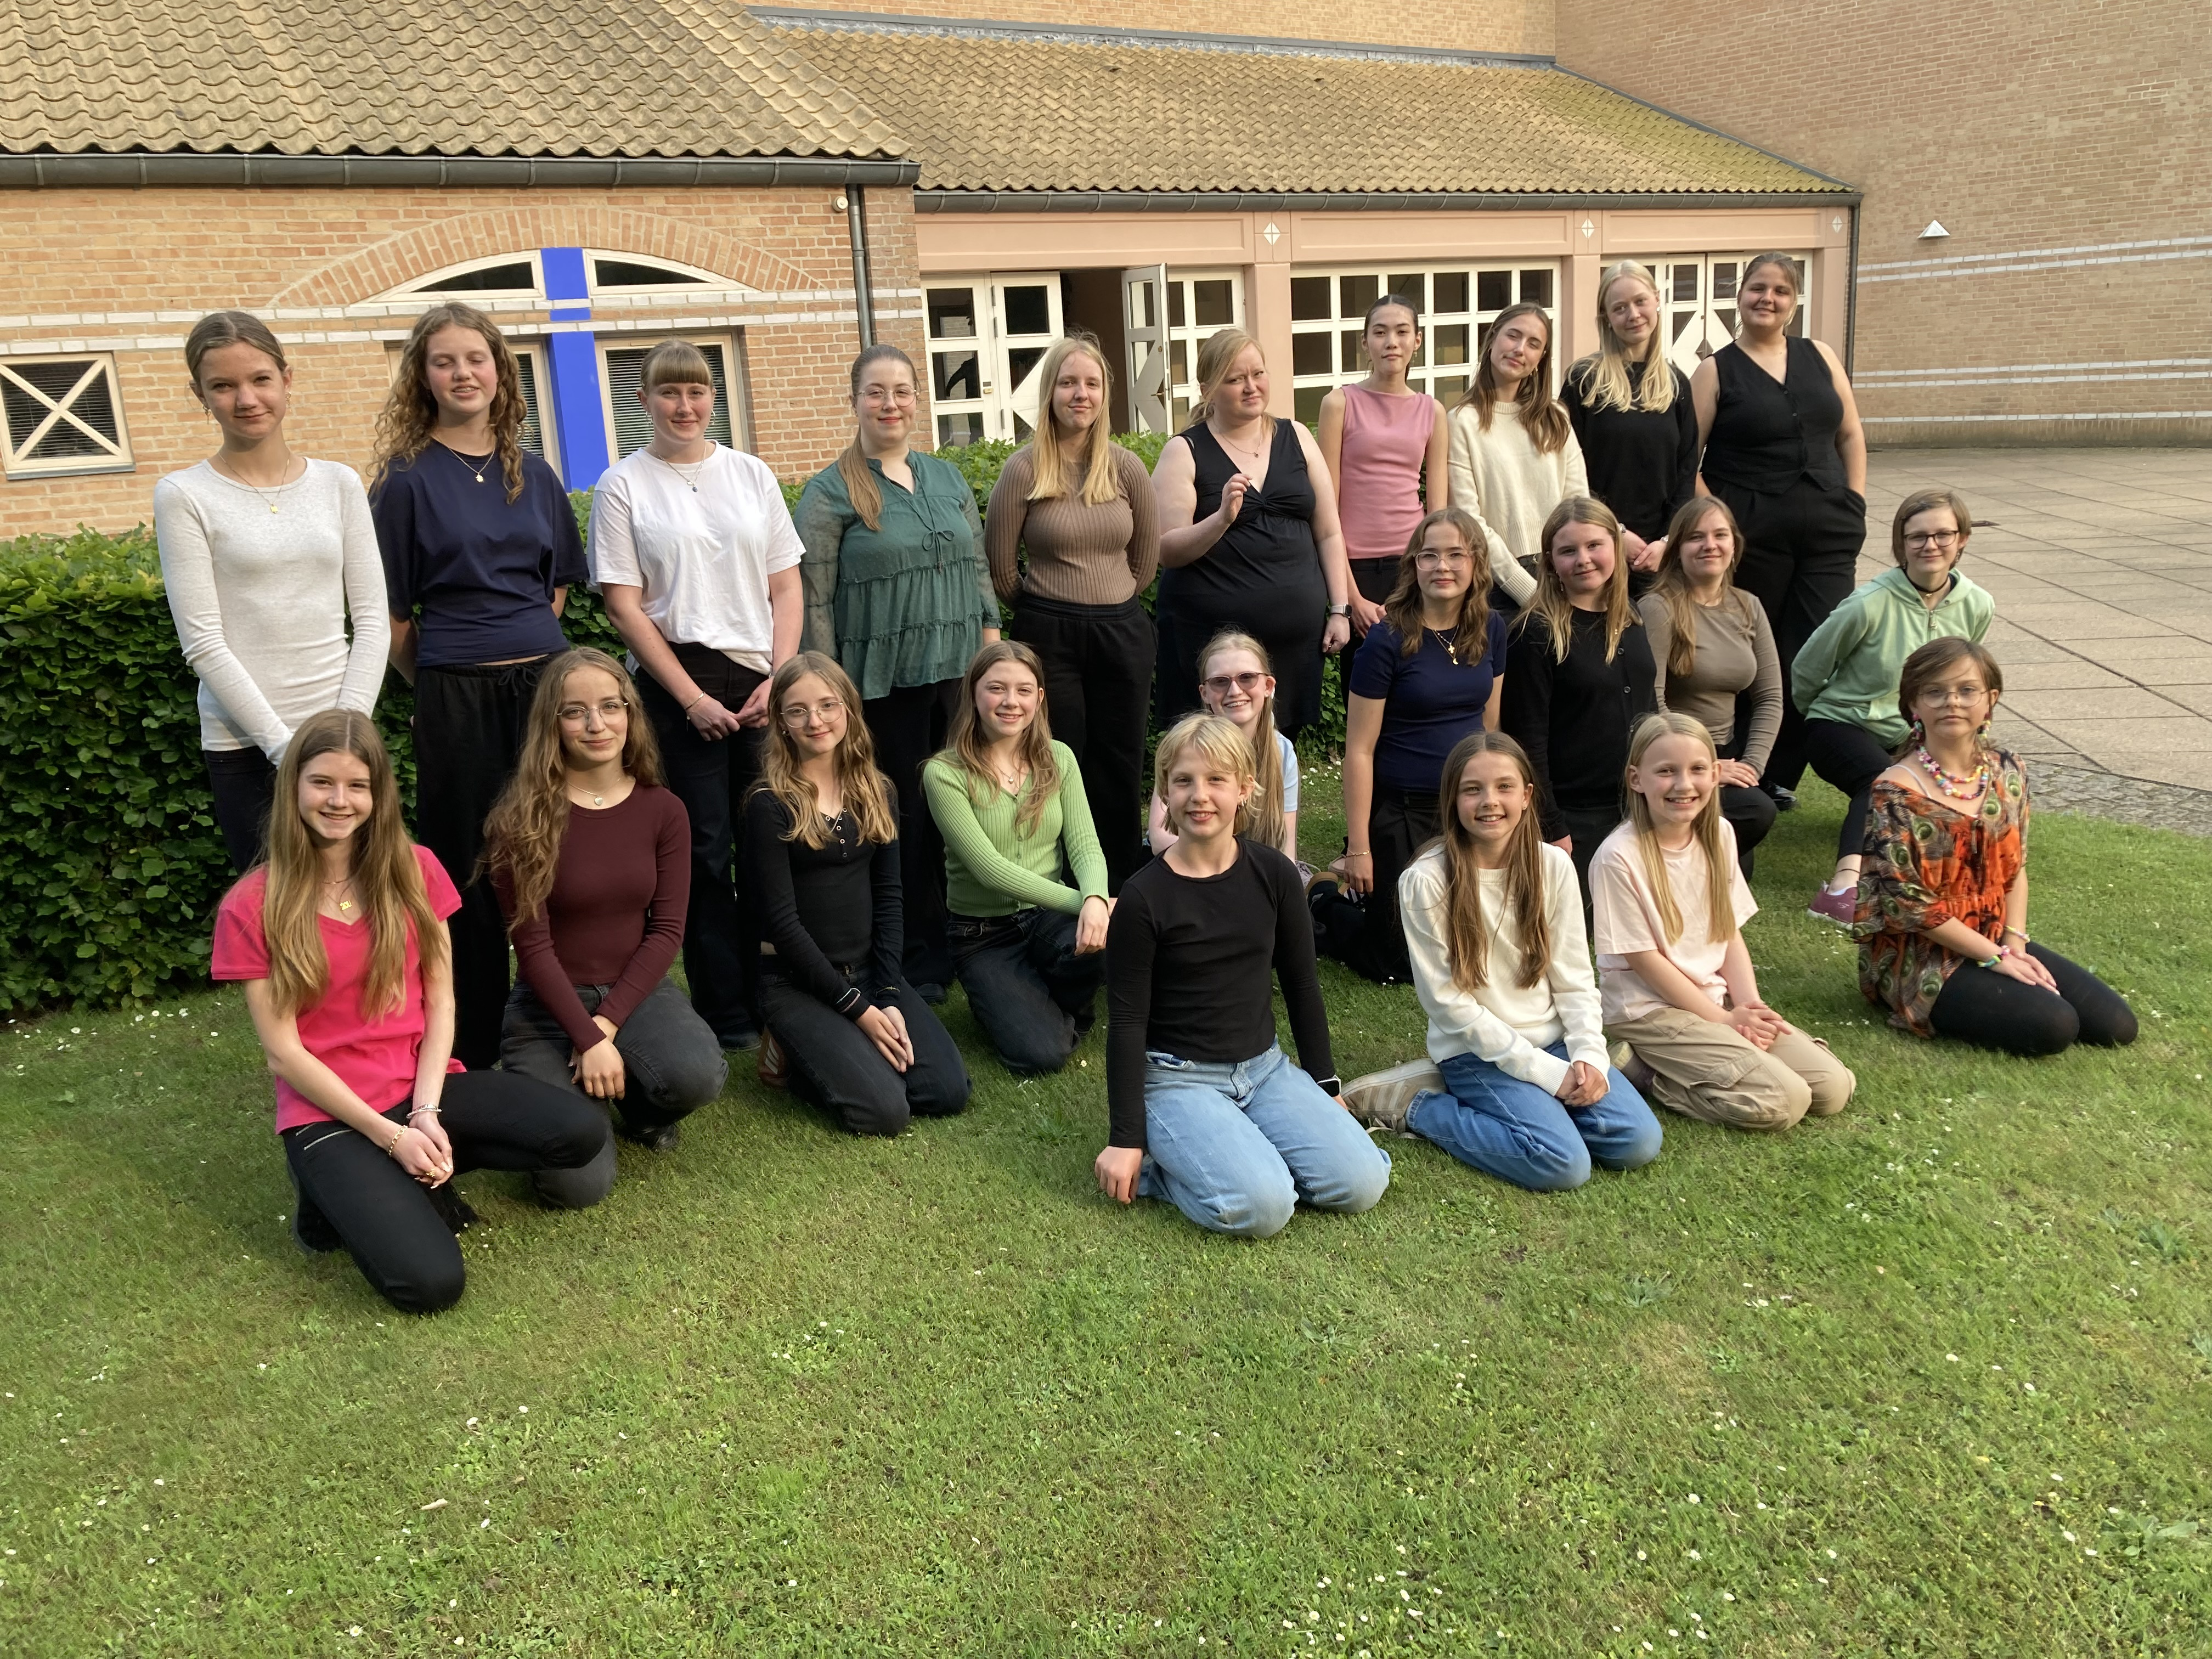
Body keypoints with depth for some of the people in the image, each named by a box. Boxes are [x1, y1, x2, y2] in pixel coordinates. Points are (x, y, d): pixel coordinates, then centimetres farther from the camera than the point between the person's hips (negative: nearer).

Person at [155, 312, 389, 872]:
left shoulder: (339, 484, 7)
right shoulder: (184, 496, -2)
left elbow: (371, 620, 5)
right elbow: (203, 643, -6)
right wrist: (284, 745, -12)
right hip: (244, 746, -2)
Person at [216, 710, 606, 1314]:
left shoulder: (414, 870, 2)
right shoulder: (252, 907, -7)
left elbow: (440, 1000, 1)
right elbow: (284, 1052, -8)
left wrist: (426, 1115, -13)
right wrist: (391, 1137, -15)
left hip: (425, 1082, 4)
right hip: (328, 1110, -4)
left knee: (582, 1132, -21)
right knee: (430, 1283, -24)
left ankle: (403, 1182, 0)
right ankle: (342, 1187, 5)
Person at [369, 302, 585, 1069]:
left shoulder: (534, 475, 10)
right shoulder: (407, 479, -3)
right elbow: (392, 615, 0)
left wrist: (530, 650, 11)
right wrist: (443, 683, 5)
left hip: (546, 681, 4)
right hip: (458, 698, -4)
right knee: (471, 870, 4)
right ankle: (475, 1050, 15)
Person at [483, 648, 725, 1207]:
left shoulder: (662, 809, -1)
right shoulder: (520, 820, -10)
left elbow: (667, 930, -4)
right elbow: (532, 944, -11)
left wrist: (608, 1023, -14)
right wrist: (587, 1038, -19)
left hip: (636, 992, 2)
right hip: (549, 1004, -2)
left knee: (697, 1075, -33)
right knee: (579, 1183, -19)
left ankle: (639, 1109, 6)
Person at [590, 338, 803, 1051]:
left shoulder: (752, 474, 11)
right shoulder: (623, 485, 3)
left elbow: (786, 586, 9)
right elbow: (624, 606, -1)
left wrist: (780, 678, -4)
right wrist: (692, 697, -7)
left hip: (762, 682, 3)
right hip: (679, 684, -2)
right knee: (705, 850, -1)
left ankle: (768, 993, 15)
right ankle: (725, 1011, 8)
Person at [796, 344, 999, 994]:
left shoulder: (947, 477, 13)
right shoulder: (830, 493, -3)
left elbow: (979, 568, 16)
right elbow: (814, 596, -6)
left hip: (958, 673, 5)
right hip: (885, 684, -4)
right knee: (908, 817, 2)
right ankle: (923, 957, 15)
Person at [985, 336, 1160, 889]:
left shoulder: (1126, 467, 2)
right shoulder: (1024, 469, -7)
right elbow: (1000, 567, -1)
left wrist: (1111, 605, 14)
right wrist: (1047, 608, 9)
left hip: (1122, 632, 3)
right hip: (1049, 636, -3)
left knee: (1120, 770, 9)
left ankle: (1121, 891, 21)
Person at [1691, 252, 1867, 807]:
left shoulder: (1820, 358, 13)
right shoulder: (1716, 371, 1)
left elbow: (1851, 435, 16)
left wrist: (1854, 503, 7)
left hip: (1827, 535, 4)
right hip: (1751, 535, -4)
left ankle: (1783, 775, 13)